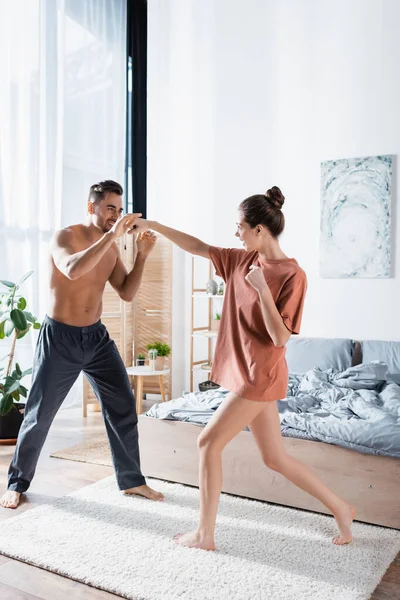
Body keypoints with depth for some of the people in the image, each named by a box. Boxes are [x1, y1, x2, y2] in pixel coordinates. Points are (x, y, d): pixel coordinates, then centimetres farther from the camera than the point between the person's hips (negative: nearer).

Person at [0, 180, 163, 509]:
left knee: (123, 406, 3)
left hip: (96, 336, 5)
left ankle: (132, 479, 18)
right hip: (60, 337, -5)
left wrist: (142, 255, -9)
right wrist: (110, 236, -36)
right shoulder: (65, 237, -13)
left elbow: (127, 293, 2)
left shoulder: (111, 248, 5)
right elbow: (72, 270, -35)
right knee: (40, 415, 5)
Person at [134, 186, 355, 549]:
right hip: (247, 374, 8)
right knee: (274, 458, 14)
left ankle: (204, 535, 16)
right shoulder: (244, 260, 6)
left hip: (259, 376, -8)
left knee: (209, 443, -1)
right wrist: (154, 226, 12)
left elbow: (280, 338, -19)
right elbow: (199, 248, 14)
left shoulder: (292, 275, -16)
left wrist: (261, 289, -25)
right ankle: (341, 508, 30)